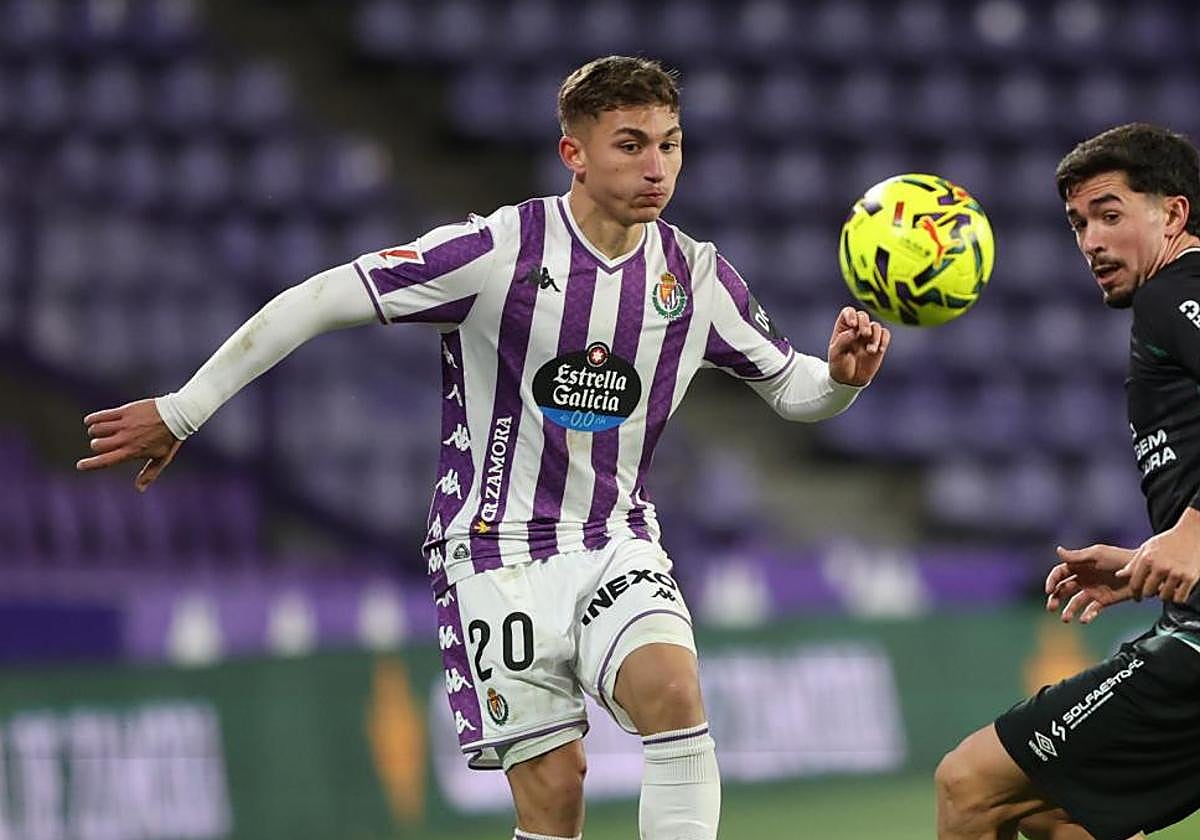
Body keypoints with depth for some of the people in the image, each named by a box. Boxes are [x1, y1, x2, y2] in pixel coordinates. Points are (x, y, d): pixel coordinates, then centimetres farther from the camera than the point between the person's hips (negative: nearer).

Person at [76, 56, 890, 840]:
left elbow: (790, 385, 13)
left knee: (673, 691, -26)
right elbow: (319, 300, -13)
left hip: (616, 543, 3)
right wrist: (183, 410, -12)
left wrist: (843, 375, -12)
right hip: (498, 549, -3)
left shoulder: (698, 275, -1)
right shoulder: (497, 252, -15)